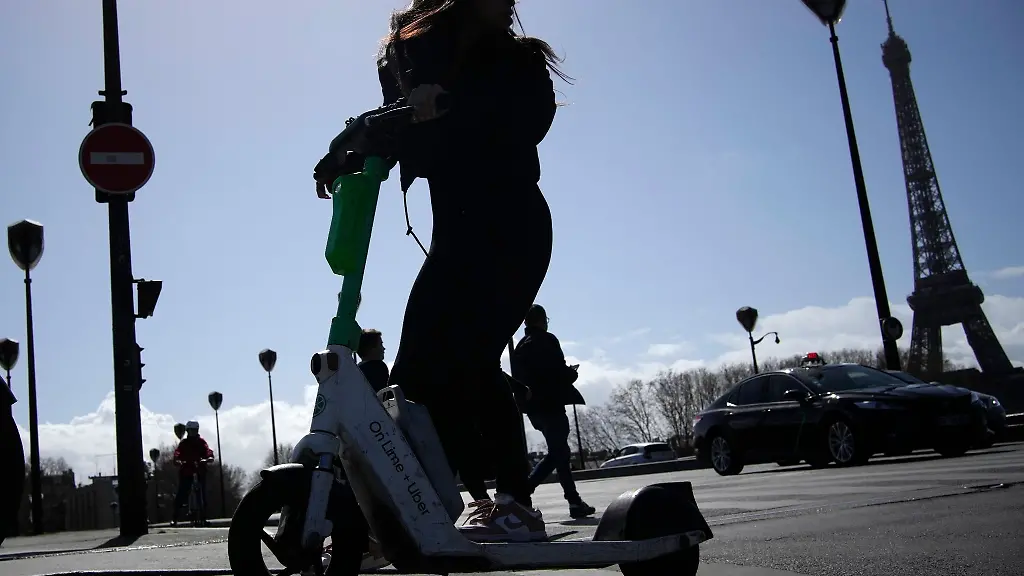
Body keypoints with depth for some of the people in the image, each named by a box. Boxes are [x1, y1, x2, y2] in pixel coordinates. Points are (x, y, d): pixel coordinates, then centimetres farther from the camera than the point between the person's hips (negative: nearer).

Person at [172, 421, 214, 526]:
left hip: (200, 471, 1)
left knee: (202, 494, 1)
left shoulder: (201, 442, 7)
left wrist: (209, 457, -29)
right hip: (186, 471, -1)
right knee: (181, 493, -6)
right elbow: (177, 452, -9)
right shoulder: (184, 442, 5)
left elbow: (208, 450, -7)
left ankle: (204, 518, 6)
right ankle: (175, 518, -2)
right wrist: (177, 460, -30)